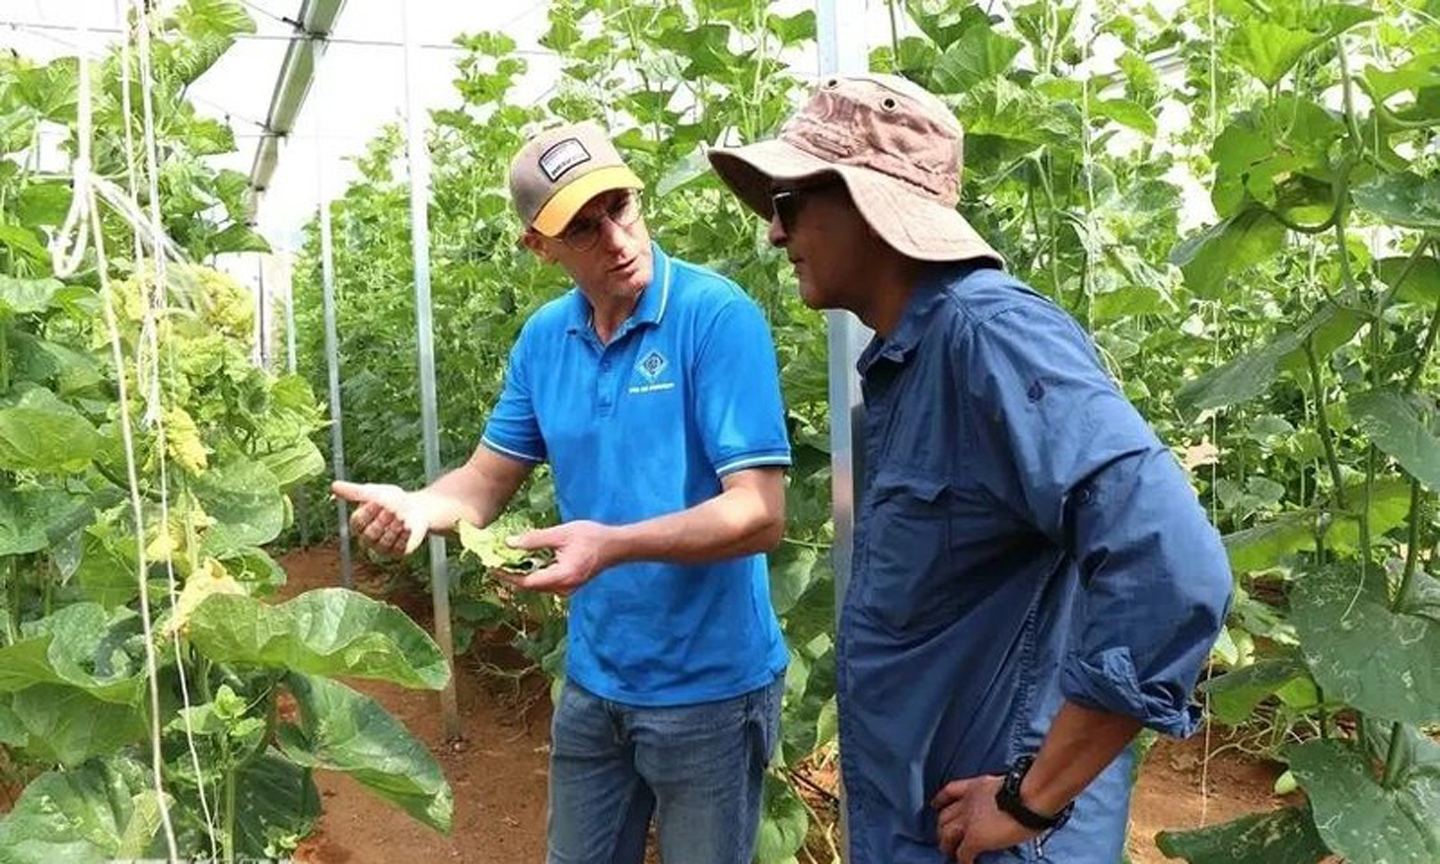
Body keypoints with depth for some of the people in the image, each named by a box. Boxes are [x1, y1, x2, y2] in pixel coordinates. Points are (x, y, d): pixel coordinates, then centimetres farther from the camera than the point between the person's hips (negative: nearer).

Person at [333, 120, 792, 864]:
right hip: (593, 678, 6)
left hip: (707, 685, -5)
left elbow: (760, 513, -22)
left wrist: (614, 545, -36)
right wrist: (418, 506, -15)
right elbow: (487, 481, 6)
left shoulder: (717, 316, -18)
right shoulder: (544, 337, 0)